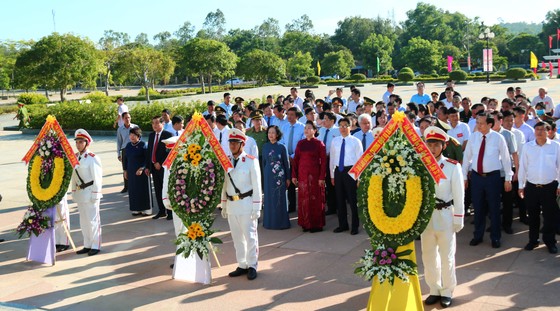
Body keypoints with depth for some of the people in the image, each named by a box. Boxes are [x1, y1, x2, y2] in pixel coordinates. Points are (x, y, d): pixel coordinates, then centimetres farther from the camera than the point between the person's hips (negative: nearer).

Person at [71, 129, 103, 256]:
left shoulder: (92, 158, -12)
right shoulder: (75, 157, 8)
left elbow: (97, 177, -12)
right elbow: (74, 175, 14)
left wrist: (95, 194, -14)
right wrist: (74, 191, 13)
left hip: (90, 192, -7)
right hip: (80, 192, 7)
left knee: (92, 220, 0)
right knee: (83, 220, 12)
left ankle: (95, 246, 10)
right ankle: (87, 245, 22)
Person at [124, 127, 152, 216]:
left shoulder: (143, 145, -9)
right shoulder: (128, 145, 8)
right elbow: (126, 158, 16)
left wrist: (142, 169, -19)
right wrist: (125, 170, 13)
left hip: (141, 171, -5)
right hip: (131, 172, 5)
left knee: (143, 190, 1)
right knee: (133, 190, 7)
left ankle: (146, 209, 9)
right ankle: (136, 209, 15)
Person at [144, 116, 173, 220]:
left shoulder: (168, 135, -7)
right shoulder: (151, 136, 14)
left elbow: (169, 152, -13)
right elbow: (149, 151, 16)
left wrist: (160, 163, -14)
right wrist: (147, 166, 11)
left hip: (164, 167, -6)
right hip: (154, 167, 6)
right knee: (158, 190, 9)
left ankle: (171, 212, 6)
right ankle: (161, 211, 18)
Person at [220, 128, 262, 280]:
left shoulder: (251, 161, -7)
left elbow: (256, 186, -7)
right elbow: (224, 185, 12)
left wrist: (256, 208, -10)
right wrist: (223, 205, 11)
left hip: (246, 205, -5)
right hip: (231, 205, 5)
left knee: (250, 236, 3)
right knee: (237, 238, 12)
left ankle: (252, 266, 14)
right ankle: (242, 265, 23)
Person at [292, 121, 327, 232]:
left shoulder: (319, 144, -3)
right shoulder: (300, 143, 8)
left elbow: (323, 161, -6)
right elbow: (296, 159, 9)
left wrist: (322, 177, -11)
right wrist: (294, 176, 4)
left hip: (315, 175, -4)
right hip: (302, 175, 4)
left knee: (315, 199, 1)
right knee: (303, 199, 5)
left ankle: (316, 224, 10)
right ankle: (306, 223, 16)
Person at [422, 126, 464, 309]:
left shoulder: (453, 167, -9)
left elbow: (459, 195, -6)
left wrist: (458, 219, -6)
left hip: (445, 216, -3)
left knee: (447, 255, 9)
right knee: (428, 255, 13)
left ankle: (447, 291, 24)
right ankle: (434, 290, 29)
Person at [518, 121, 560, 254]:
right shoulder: (527, 146, 2)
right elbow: (522, 166, 6)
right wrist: (521, 185, 7)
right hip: (531, 187, 2)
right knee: (533, 216, 12)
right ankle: (533, 240, 26)